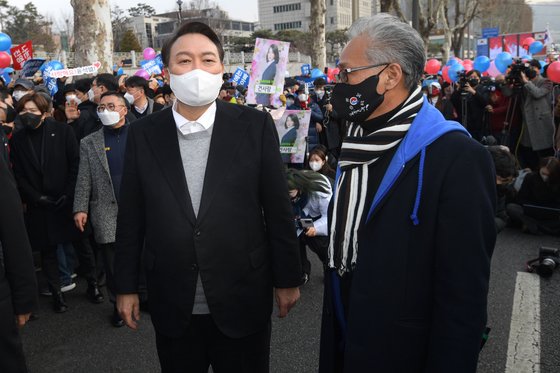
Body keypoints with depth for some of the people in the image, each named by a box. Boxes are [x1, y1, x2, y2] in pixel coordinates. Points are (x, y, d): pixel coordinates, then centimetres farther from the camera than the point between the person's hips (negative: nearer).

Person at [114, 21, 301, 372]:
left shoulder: (256, 125, -6)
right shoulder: (143, 133, -1)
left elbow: (278, 208, -3)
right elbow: (131, 216, 3)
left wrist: (287, 278, 0)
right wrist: (126, 285, 6)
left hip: (242, 300, -1)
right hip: (172, 304, 2)